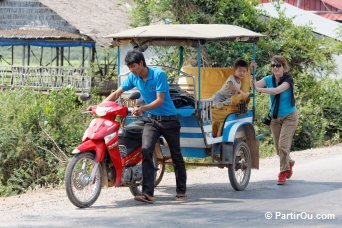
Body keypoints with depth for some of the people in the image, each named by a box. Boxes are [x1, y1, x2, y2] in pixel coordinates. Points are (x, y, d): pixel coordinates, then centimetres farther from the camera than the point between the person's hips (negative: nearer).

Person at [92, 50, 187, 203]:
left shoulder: (159, 75, -18)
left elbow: (160, 100, -22)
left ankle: (181, 191, 20)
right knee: (146, 151, -18)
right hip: (151, 120, 4)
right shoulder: (133, 77, -1)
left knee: (176, 156, 7)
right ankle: (148, 193, -25)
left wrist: (142, 109, -35)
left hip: (169, 119, -4)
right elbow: (117, 94, 3)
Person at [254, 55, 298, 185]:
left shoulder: (288, 79, -17)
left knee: (283, 145, -16)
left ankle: (283, 172, -5)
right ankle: (289, 163, 37)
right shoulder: (269, 79, -3)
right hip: (275, 118, 5)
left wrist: (258, 89, -39)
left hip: (289, 117, -5)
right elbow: (254, 84, -16)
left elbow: (277, 90, -34)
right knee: (278, 147, 9)